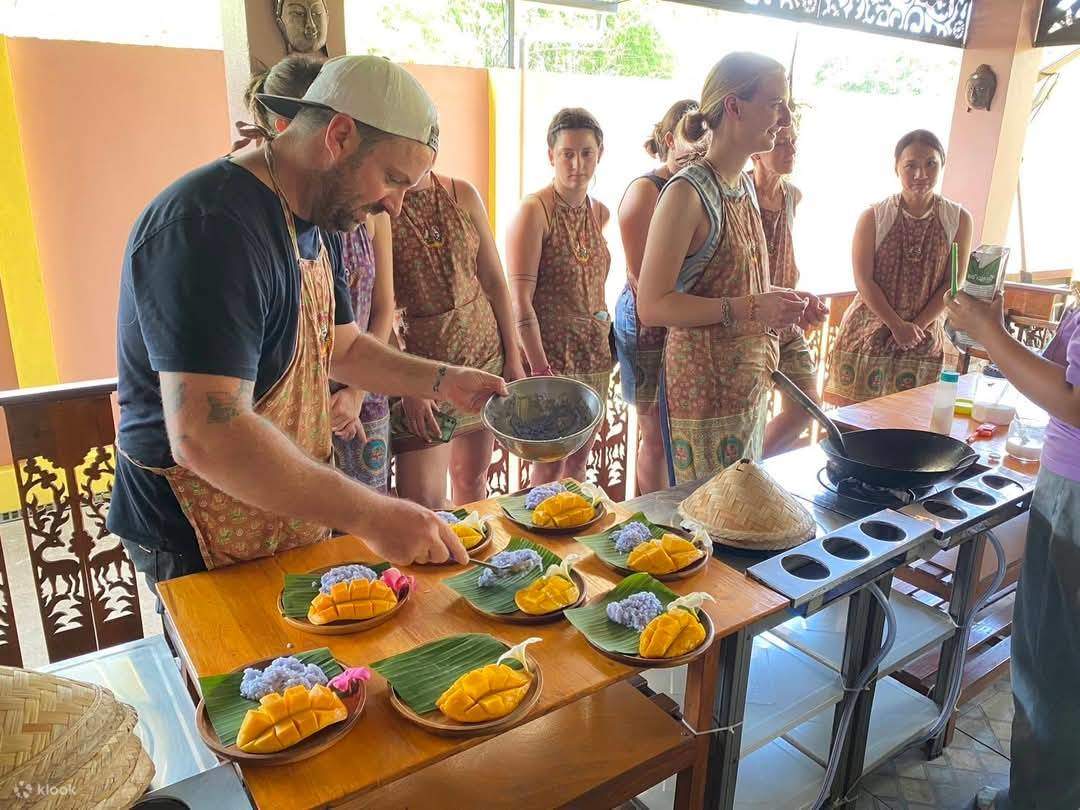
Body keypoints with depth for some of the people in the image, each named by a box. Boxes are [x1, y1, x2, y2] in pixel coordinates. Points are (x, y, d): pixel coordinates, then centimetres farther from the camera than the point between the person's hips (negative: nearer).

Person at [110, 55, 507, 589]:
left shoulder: (308, 224, 7)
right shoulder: (210, 226, -27)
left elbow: (343, 348, 15)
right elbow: (205, 436, -36)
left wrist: (441, 380, 2)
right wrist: (372, 516, -34)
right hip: (202, 547, -9)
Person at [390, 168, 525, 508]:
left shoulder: (463, 194, 6)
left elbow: (494, 280, 9)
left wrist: (513, 357, 5)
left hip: (484, 349, 5)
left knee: (473, 482, 15)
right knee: (424, 506, -6)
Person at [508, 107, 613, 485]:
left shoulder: (599, 212, 9)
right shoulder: (534, 211, -11)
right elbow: (519, 299, -16)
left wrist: (607, 340, 10)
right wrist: (540, 369, -21)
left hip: (594, 353, 7)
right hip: (550, 351, -6)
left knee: (580, 461, 14)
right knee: (550, 465, 0)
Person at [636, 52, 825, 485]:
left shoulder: (745, 185, 11)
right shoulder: (687, 191, -16)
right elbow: (652, 306, -21)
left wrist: (784, 302, 6)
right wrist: (752, 307, -24)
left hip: (750, 383, 9)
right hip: (703, 387, -9)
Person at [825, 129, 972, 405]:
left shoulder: (959, 219, 2)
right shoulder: (874, 216, -4)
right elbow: (863, 280, -8)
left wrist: (918, 326, -11)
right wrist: (897, 326, -14)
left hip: (924, 337, 2)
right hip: (870, 328, -1)